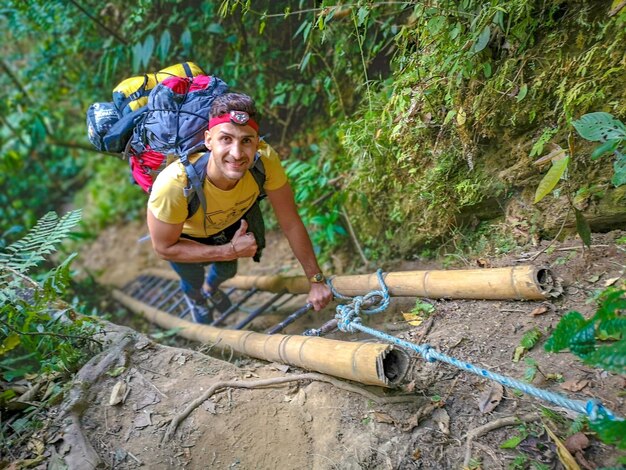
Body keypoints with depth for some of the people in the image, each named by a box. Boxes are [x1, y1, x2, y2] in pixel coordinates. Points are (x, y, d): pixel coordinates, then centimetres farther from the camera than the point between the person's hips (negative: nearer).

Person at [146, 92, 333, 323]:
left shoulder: (265, 159, -39)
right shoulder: (173, 183, -46)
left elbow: (291, 224, -25)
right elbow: (164, 248, -27)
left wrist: (317, 280, -21)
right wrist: (230, 251, -32)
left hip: (231, 221, 3)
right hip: (184, 235, -3)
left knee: (227, 270, 28)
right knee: (193, 283, 20)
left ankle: (211, 288, 66)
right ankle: (195, 299, 60)